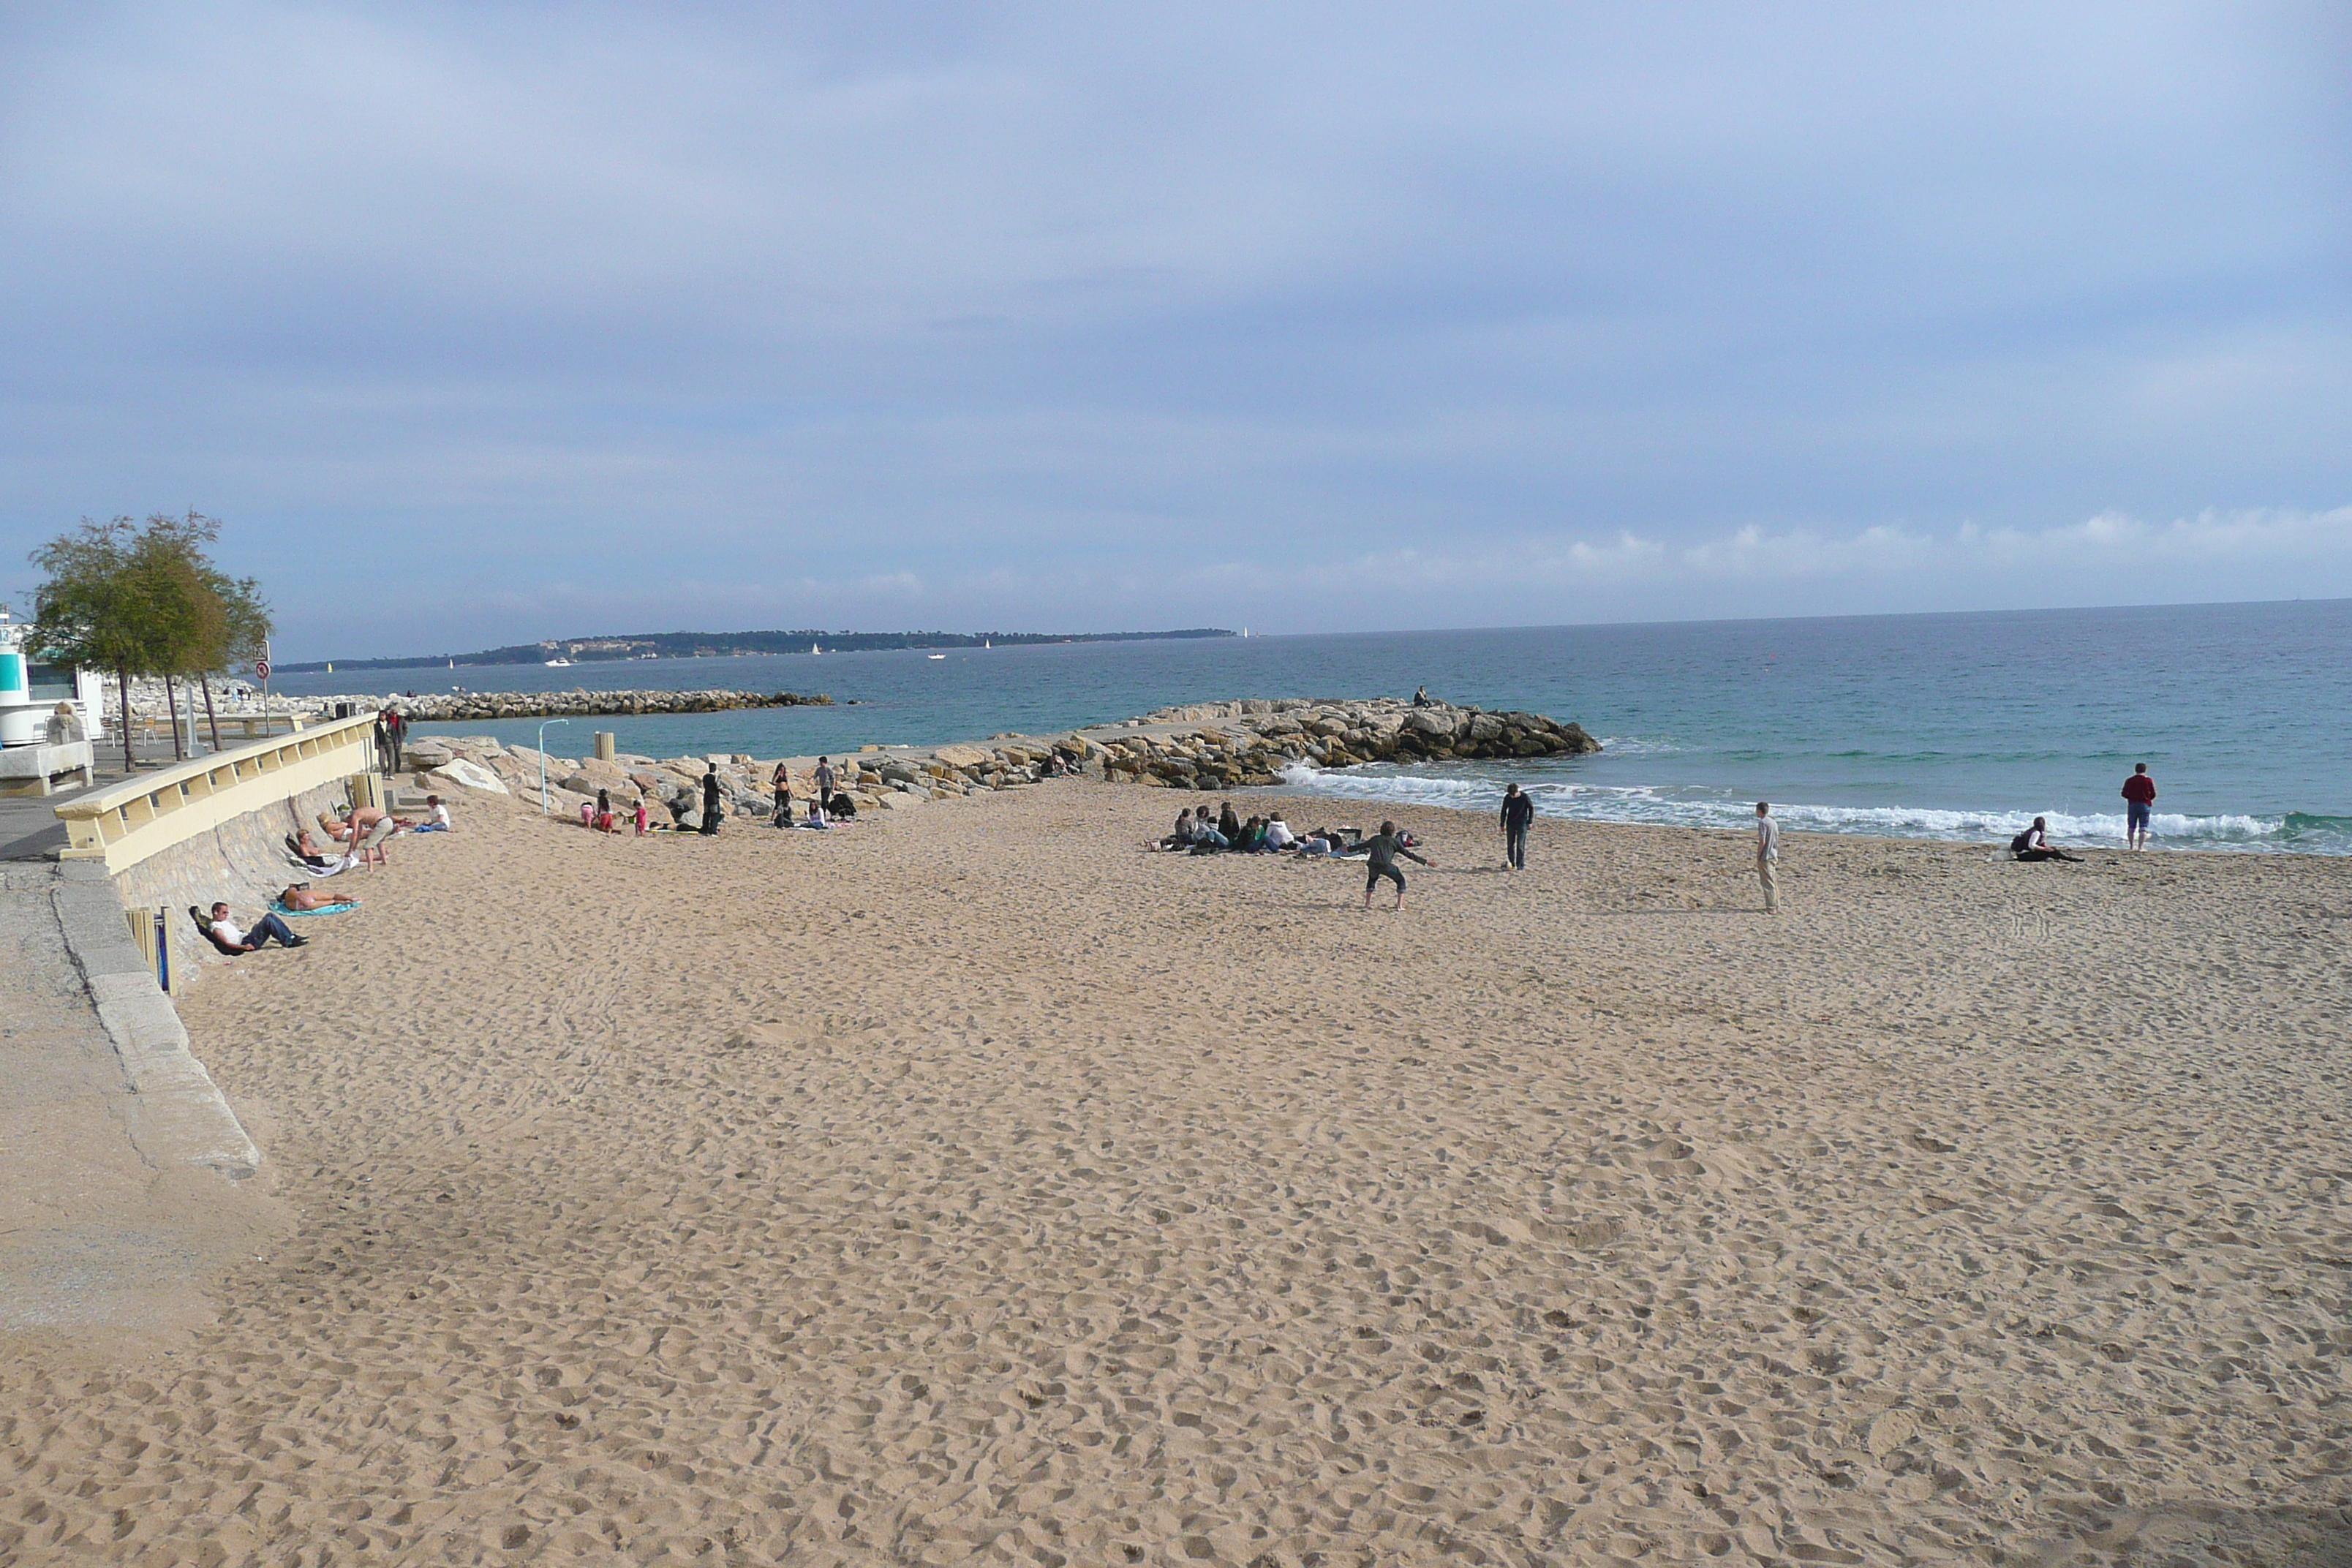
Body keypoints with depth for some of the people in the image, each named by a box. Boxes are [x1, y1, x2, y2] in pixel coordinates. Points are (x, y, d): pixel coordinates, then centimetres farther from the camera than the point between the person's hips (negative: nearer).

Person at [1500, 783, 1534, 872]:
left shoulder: (1525, 798, -13)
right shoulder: (1507, 798, -5)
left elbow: (1531, 808, 0)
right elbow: (1504, 810, 7)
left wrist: (1530, 822, -2)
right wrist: (1502, 824, 9)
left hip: (1522, 824, -3)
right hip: (1510, 824, 3)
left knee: (1520, 846, -8)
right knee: (1510, 845, 7)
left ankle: (1520, 866, -5)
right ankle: (1511, 864, 21)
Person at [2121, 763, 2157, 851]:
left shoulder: (2129, 780, 0)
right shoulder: (2149, 780, -5)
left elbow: (2124, 794, -1)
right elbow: (2153, 794, -4)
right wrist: (2148, 799, 16)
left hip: (2132, 805, 2)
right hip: (2145, 805, -2)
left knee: (2131, 827, 10)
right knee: (2143, 828, 0)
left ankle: (2132, 846, 12)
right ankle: (2140, 847, -7)